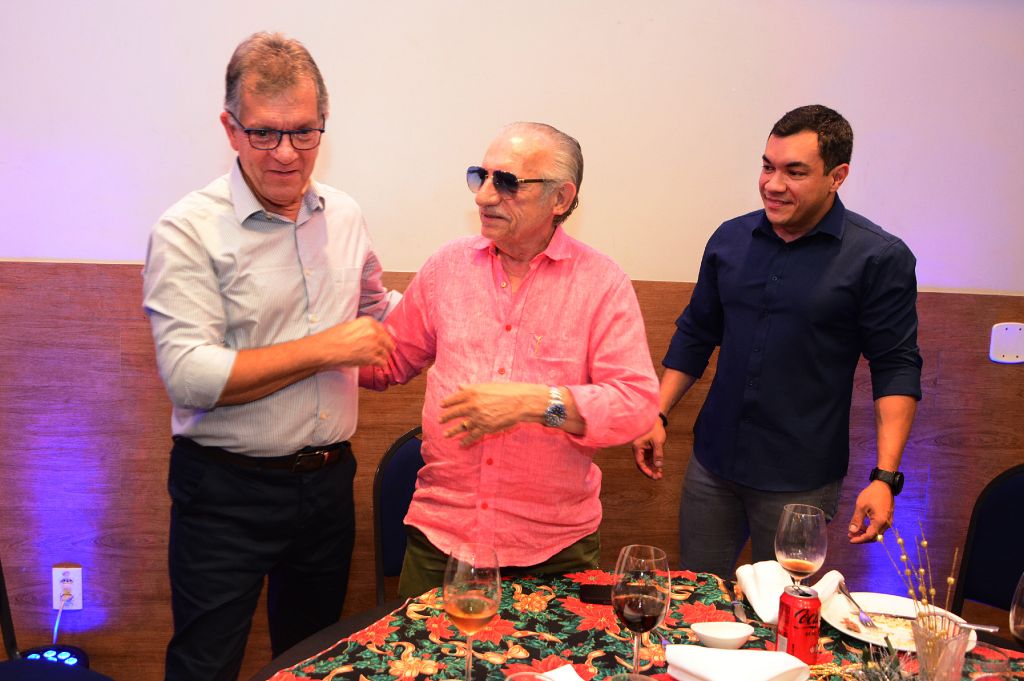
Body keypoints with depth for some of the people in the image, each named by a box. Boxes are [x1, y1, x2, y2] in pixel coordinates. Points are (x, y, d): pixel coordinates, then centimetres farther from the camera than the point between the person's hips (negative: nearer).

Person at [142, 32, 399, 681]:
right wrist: (326, 349, -19)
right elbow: (190, 377, -23)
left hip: (328, 481, 6)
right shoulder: (189, 231, -14)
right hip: (226, 495, -5)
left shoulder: (344, 215, 5)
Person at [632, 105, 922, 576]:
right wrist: (657, 416, 7)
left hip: (800, 482, -4)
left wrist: (885, 476, -17)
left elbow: (896, 367, -9)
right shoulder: (730, 239, 4)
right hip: (712, 466, 4)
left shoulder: (879, 258, -9)